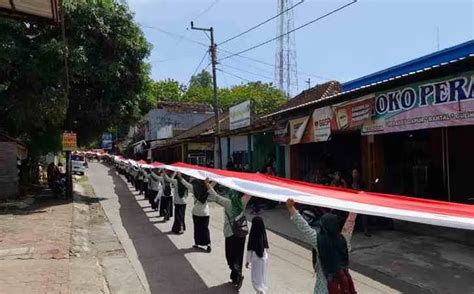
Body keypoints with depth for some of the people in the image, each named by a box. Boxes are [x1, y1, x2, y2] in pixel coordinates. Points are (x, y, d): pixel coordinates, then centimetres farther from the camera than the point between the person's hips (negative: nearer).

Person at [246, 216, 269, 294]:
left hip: (255, 258, -4)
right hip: (264, 257, 5)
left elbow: (250, 250, -13)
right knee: (262, 276, 19)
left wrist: (248, 261, -3)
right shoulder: (263, 234, -7)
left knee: (256, 277, 5)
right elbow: (265, 247, 3)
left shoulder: (253, 236, -21)